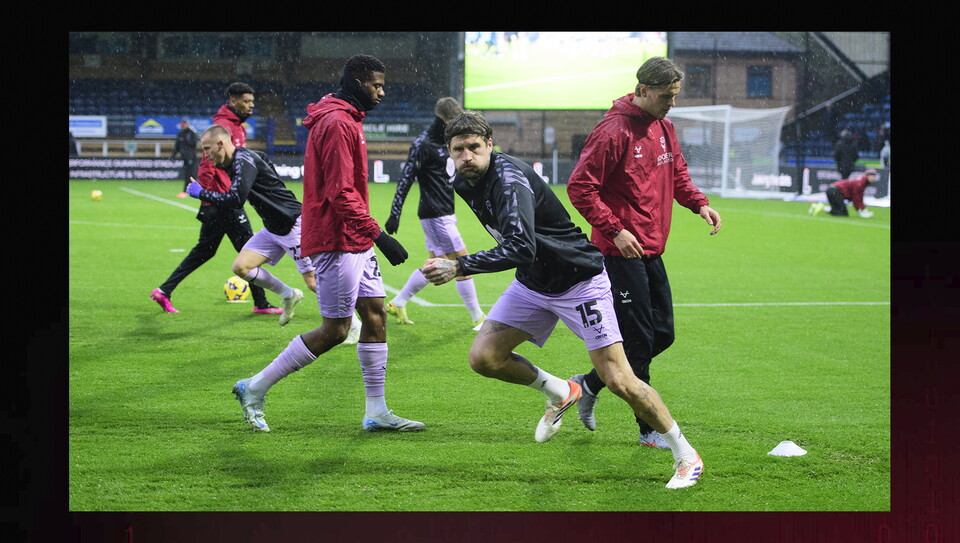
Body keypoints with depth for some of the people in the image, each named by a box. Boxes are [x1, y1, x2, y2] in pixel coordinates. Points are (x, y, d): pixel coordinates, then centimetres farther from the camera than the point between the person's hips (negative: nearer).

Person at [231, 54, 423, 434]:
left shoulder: (347, 120, 18)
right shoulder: (336, 123, -16)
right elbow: (341, 193, -22)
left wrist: (372, 236, 22)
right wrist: (378, 235, -23)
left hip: (355, 242, 10)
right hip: (337, 242, -10)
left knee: (375, 313, 7)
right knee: (335, 330, -6)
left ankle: (376, 413, 11)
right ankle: (255, 388, 4)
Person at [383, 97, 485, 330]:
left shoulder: (447, 140, 11)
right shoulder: (423, 144, -15)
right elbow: (406, 179, -17)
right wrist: (394, 215, -20)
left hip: (445, 213, 10)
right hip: (435, 214, -10)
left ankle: (397, 304, 26)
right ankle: (478, 319, 0)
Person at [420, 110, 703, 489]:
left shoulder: (510, 179, -28)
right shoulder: (464, 183, 0)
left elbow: (521, 247, -42)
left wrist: (458, 267, -42)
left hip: (580, 280, -8)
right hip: (532, 284, 8)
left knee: (618, 381, -11)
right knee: (483, 358, -7)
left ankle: (685, 454, 7)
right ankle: (559, 393, 20)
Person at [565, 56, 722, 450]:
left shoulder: (664, 127, 10)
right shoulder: (614, 132, -16)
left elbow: (677, 173, 22)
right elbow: (580, 188, -16)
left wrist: (699, 203, 4)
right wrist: (614, 230, -20)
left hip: (651, 251, 9)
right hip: (621, 251, -9)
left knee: (662, 334, 11)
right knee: (638, 339, -4)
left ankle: (590, 384, 28)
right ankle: (649, 429, 5)